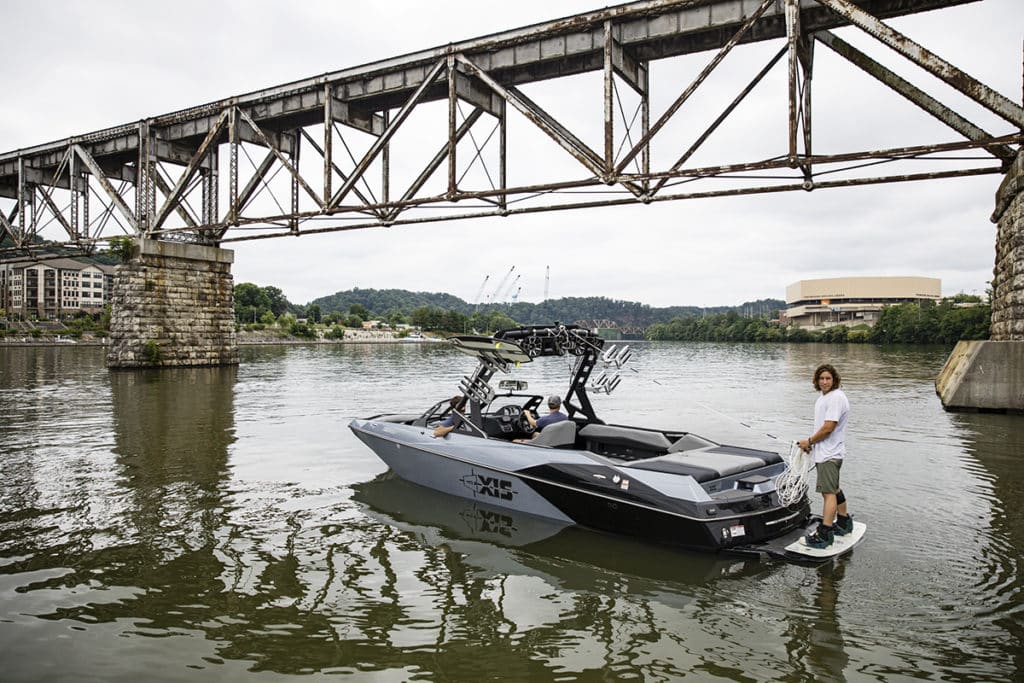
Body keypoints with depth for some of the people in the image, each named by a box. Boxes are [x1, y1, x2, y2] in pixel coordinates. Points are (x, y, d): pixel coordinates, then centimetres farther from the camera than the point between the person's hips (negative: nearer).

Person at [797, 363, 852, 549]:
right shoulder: (822, 398, 14)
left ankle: (824, 534, -9)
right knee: (833, 489, 23)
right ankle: (844, 522, 38)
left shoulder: (836, 398, -18)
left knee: (828, 492, -10)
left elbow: (828, 427, -23)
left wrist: (809, 441, -11)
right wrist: (812, 444, 8)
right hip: (824, 452, 11)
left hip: (830, 454, -11)